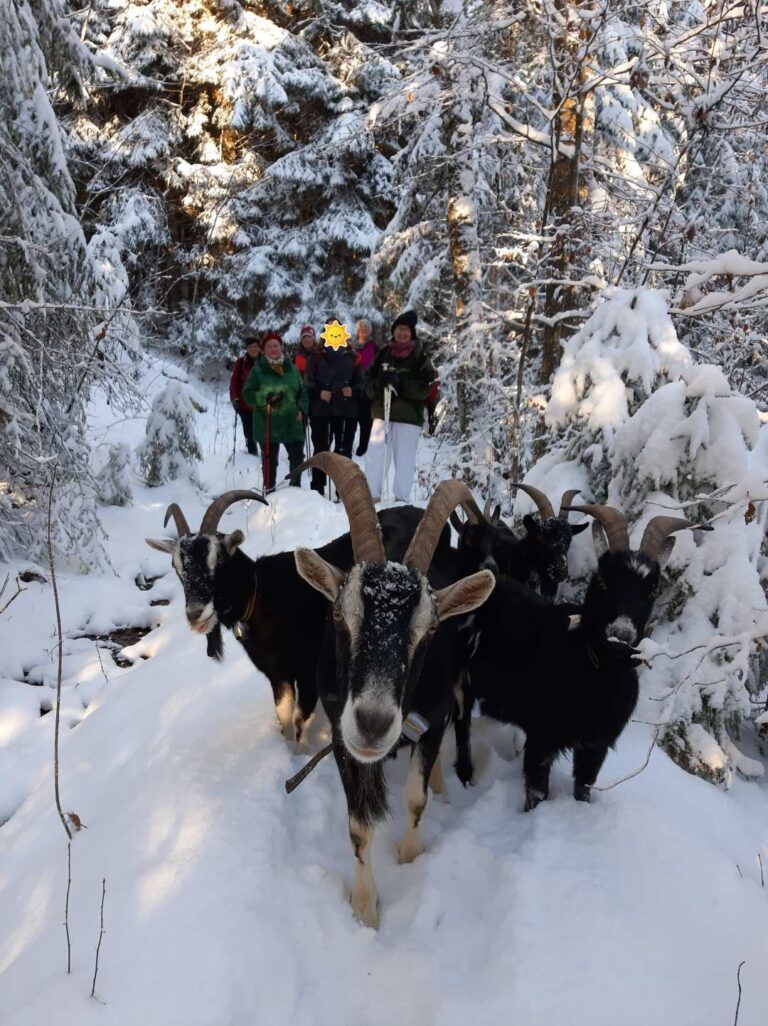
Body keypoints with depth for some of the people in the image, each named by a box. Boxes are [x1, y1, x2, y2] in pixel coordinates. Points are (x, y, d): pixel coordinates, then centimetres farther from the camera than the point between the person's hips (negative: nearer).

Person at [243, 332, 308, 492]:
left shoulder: (292, 369, 9)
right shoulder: (257, 370, -1)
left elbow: (302, 393, 15)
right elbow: (248, 394, -6)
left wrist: (301, 409, -2)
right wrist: (266, 398, -21)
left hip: (291, 424, 3)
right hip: (267, 426, -3)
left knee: (297, 458, 10)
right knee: (269, 462, 3)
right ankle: (269, 491, 16)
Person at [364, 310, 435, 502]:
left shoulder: (419, 357, 2)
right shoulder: (383, 354, 10)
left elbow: (425, 388, -8)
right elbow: (369, 384, 9)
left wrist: (399, 381, -19)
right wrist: (378, 383, -14)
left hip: (408, 416, -2)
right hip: (382, 413, 2)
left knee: (404, 459, 0)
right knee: (373, 456, -2)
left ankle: (402, 498, 7)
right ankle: (371, 494, 8)